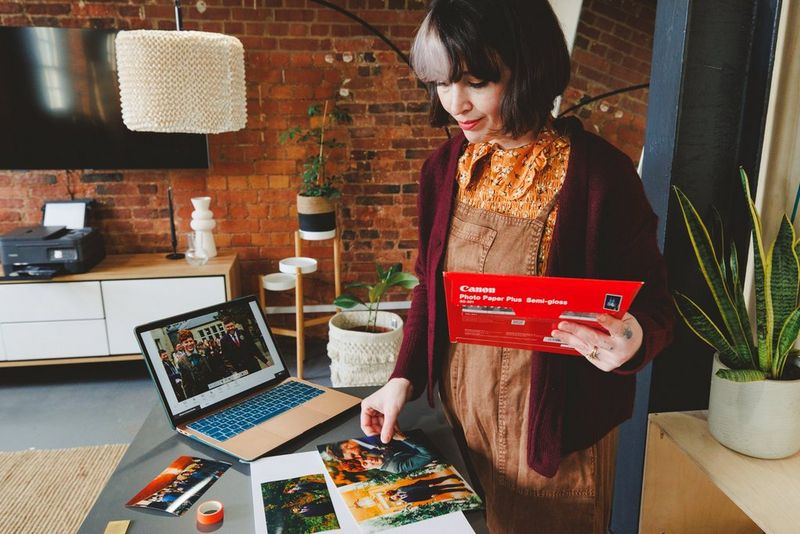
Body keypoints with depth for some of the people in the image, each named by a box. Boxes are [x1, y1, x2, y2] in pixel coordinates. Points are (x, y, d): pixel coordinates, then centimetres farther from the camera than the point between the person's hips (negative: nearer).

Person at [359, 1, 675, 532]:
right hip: (458, 409, 5)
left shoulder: (599, 174, -18)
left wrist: (632, 340, -32)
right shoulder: (446, 167, -3)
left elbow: (654, 304, -10)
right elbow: (431, 287, 6)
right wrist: (403, 378, -3)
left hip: (554, 428, -4)